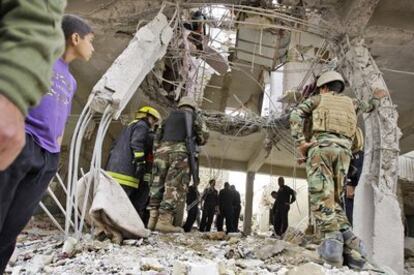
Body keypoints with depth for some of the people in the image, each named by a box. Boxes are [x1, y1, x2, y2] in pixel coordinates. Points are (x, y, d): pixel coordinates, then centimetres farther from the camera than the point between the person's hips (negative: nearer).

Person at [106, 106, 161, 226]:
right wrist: (140, 161, -21)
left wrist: (109, 165, 27)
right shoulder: (142, 125, 3)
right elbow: (136, 143, -15)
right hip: (125, 171, -9)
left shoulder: (128, 127, 32)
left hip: (113, 168, 9)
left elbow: (114, 147, 29)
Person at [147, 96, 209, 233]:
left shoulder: (170, 116, 28)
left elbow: (157, 136, 20)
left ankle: (153, 219, 0)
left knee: (157, 183, 5)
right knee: (175, 186, -10)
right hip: (181, 151, -4)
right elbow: (204, 136, 9)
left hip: (162, 149, 5)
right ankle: (164, 221, -18)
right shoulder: (194, 116, 19)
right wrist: (193, 140, 27)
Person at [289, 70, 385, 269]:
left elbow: (296, 114, 2)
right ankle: (349, 243, -10)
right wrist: (377, 97, 71)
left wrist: (300, 142, -6)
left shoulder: (318, 99, 18)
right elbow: (369, 107, 49)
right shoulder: (350, 102, 28)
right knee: (333, 199, 6)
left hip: (321, 147, -4)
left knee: (320, 197, -13)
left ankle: (332, 238, -31)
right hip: (344, 151, 4)